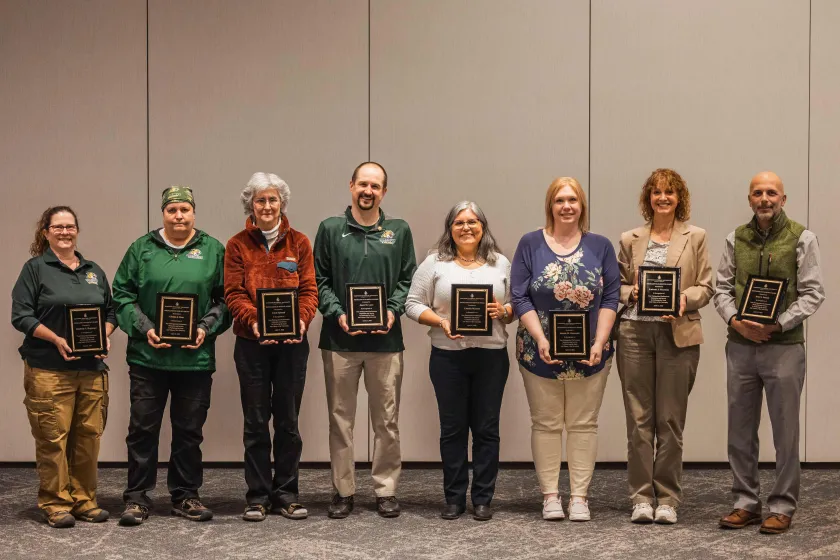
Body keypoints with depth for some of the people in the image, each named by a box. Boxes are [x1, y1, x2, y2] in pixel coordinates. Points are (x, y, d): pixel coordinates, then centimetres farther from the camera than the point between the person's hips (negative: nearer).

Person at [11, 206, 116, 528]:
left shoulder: (94, 271, 17)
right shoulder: (35, 268, 2)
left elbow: (110, 311, 20)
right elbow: (21, 315, -4)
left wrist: (106, 336, -1)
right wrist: (56, 339, -16)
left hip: (92, 368, 4)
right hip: (49, 369, -4)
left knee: (89, 435, 4)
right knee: (53, 437, -4)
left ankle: (84, 499, 14)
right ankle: (55, 504, 5)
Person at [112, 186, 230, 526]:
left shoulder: (213, 250, 6)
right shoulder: (142, 249, 5)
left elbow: (224, 299, 5)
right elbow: (122, 295, 3)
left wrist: (206, 328, -10)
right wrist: (144, 328, -9)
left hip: (196, 357, 1)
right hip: (148, 355, 0)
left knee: (189, 430, 9)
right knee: (143, 428, 3)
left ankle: (185, 496, 21)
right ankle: (137, 498, 13)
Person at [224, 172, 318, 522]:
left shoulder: (299, 243, 6)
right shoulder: (238, 245, 3)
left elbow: (309, 290, 0)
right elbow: (233, 294, -4)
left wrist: (301, 321, -19)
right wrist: (254, 321, -22)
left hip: (292, 344, 1)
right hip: (252, 343, -1)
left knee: (288, 420, 7)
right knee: (256, 421, 4)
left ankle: (286, 494, 17)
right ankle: (257, 497, 12)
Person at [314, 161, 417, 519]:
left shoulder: (399, 231, 7)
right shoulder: (330, 229, 5)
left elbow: (407, 280, 6)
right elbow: (319, 281, 3)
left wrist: (393, 310, -10)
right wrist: (337, 313, -11)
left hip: (386, 339, 0)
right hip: (340, 339, 0)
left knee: (387, 420, 6)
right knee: (340, 419, 6)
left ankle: (386, 490, 16)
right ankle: (343, 490, 16)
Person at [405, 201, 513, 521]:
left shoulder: (501, 263, 10)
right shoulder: (435, 263, 4)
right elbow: (413, 305, 2)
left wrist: (502, 311, -11)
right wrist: (440, 321, -13)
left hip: (491, 356, 1)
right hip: (448, 356, -1)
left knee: (487, 428, 4)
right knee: (452, 428, 5)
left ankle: (483, 499, 13)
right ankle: (454, 499, 14)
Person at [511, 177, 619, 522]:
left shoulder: (600, 246, 4)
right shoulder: (531, 244, 1)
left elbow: (611, 297, 2)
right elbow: (520, 297, -3)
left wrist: (600, 342, -10)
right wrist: (540, 339, -14)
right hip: (541, 352, -1)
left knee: (583, 424, 5)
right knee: (546, 425, 4)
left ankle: (579, 497, 11)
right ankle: (550, 496, 12)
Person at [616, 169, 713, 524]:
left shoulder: (695, 237, 7)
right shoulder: (630, 239, 11)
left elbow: (705, 287, 6)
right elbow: (617, 286, 14)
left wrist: (684, 298, -14)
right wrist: (632, 292, -7)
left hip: (678, 333, -1)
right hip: (635, 332, 1)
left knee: (671, 420, 2)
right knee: (639, 418, 2)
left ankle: (667, 498, 11)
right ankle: (642, 497, 8)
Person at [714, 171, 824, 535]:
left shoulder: (801, 239, -1)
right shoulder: (736, 239, 9)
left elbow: (812, 293, -4)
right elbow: (722, 288, 9)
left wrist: (776, 325, -15)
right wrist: (735, 320, -10)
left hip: (784, 346, -3)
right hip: (740, 346, 4)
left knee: (785, 431, 1)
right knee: (740, 430, 8)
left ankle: (782, 507, 10)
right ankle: (746, 503, 19)